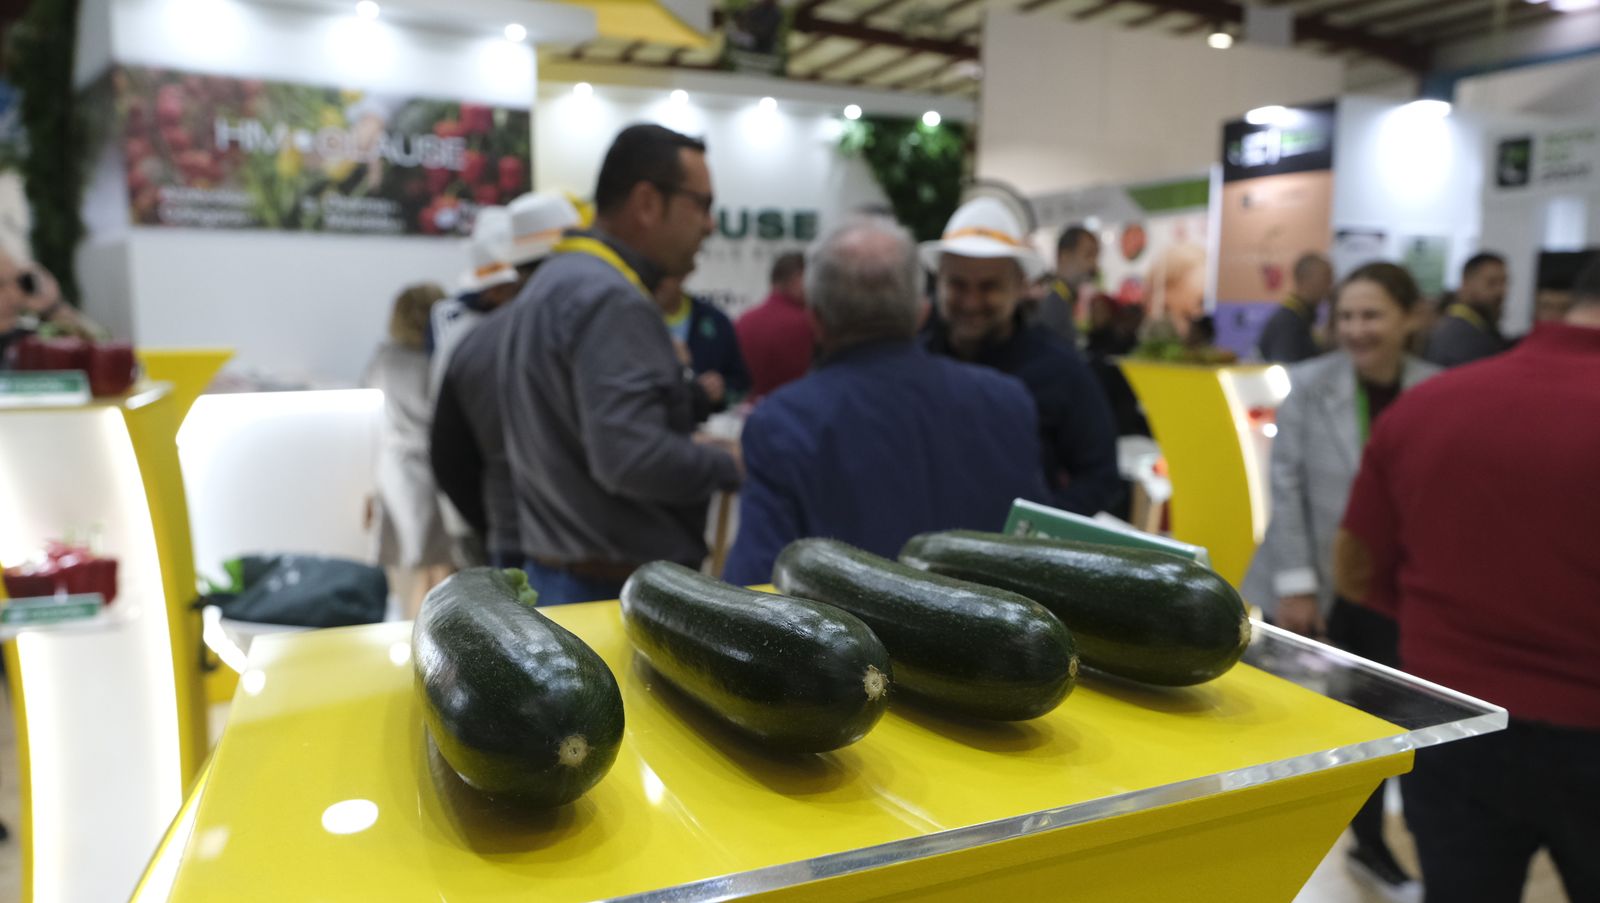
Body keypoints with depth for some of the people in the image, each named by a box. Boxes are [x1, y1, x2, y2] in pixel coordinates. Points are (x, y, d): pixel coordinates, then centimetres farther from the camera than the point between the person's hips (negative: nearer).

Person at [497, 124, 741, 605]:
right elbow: (633, 460, -28)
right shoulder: (612, 299, -20)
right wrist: (730, 465, -11)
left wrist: (694, 443, 11)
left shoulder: (553, 280, 12)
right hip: (628, 586, -10)